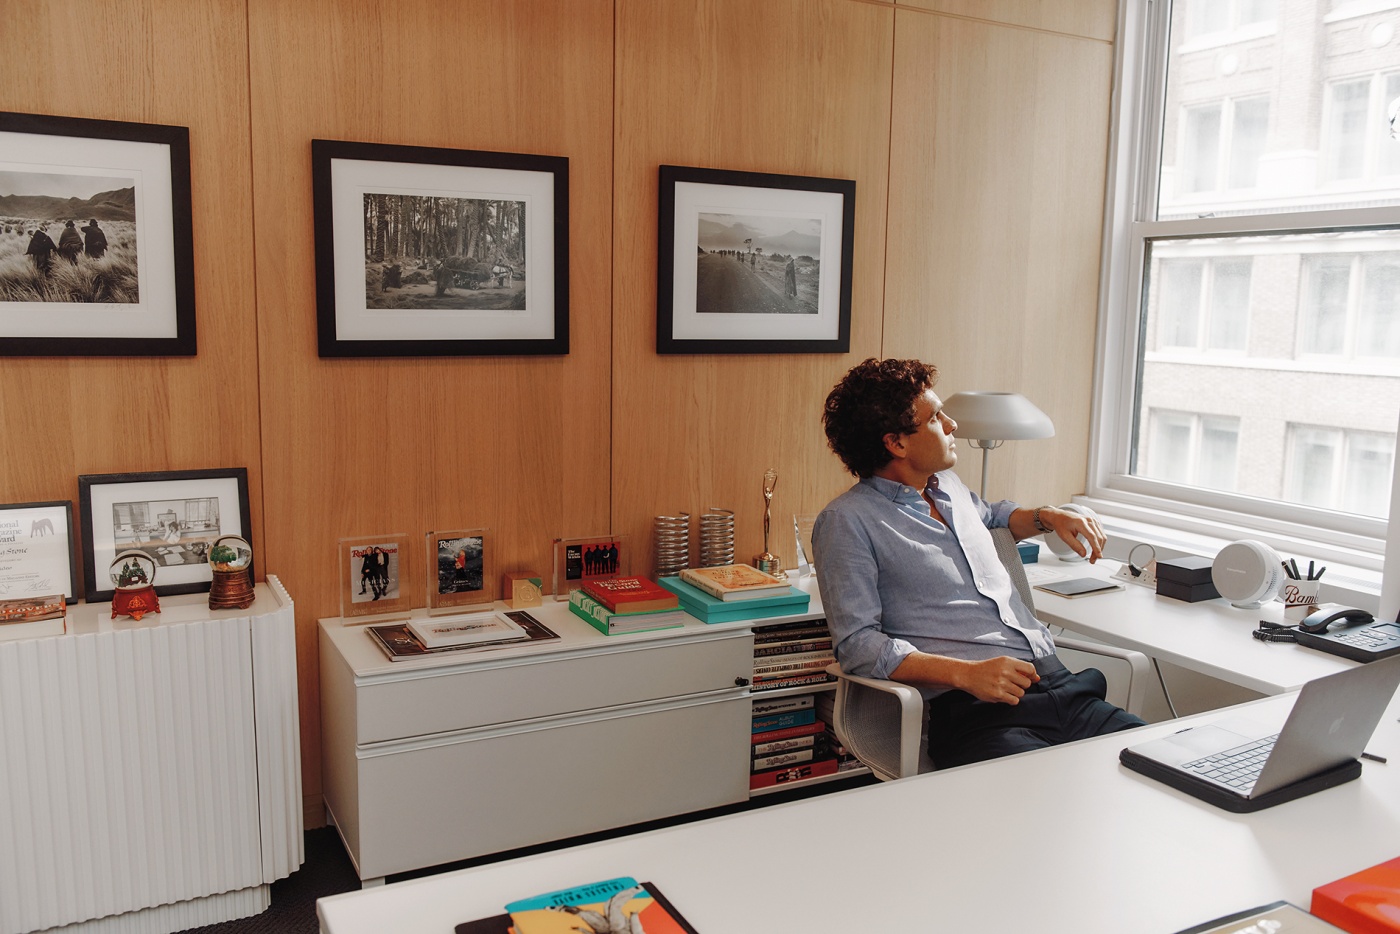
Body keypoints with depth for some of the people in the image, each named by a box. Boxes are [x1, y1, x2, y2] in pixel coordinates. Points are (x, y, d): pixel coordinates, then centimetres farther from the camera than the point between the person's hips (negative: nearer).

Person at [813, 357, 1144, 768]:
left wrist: (1048, 517, 26)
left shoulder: (949, 486, 22)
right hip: (972, 711, -8)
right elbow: (857, 644, -11)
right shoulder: (846, 522, -3)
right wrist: (966, 674, -20)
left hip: (1058, 684, 8)